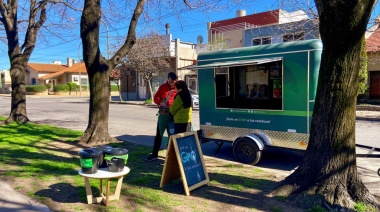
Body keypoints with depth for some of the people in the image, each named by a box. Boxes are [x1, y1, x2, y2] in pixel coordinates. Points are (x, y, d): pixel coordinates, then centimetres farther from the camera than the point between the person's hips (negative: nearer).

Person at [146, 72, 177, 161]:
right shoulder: (162, 87, 7)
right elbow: (155, 98, 8)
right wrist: (160, 103, -12)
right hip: (163, 114, 2)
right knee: (159, 134, 6)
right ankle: (154, 154, 14)